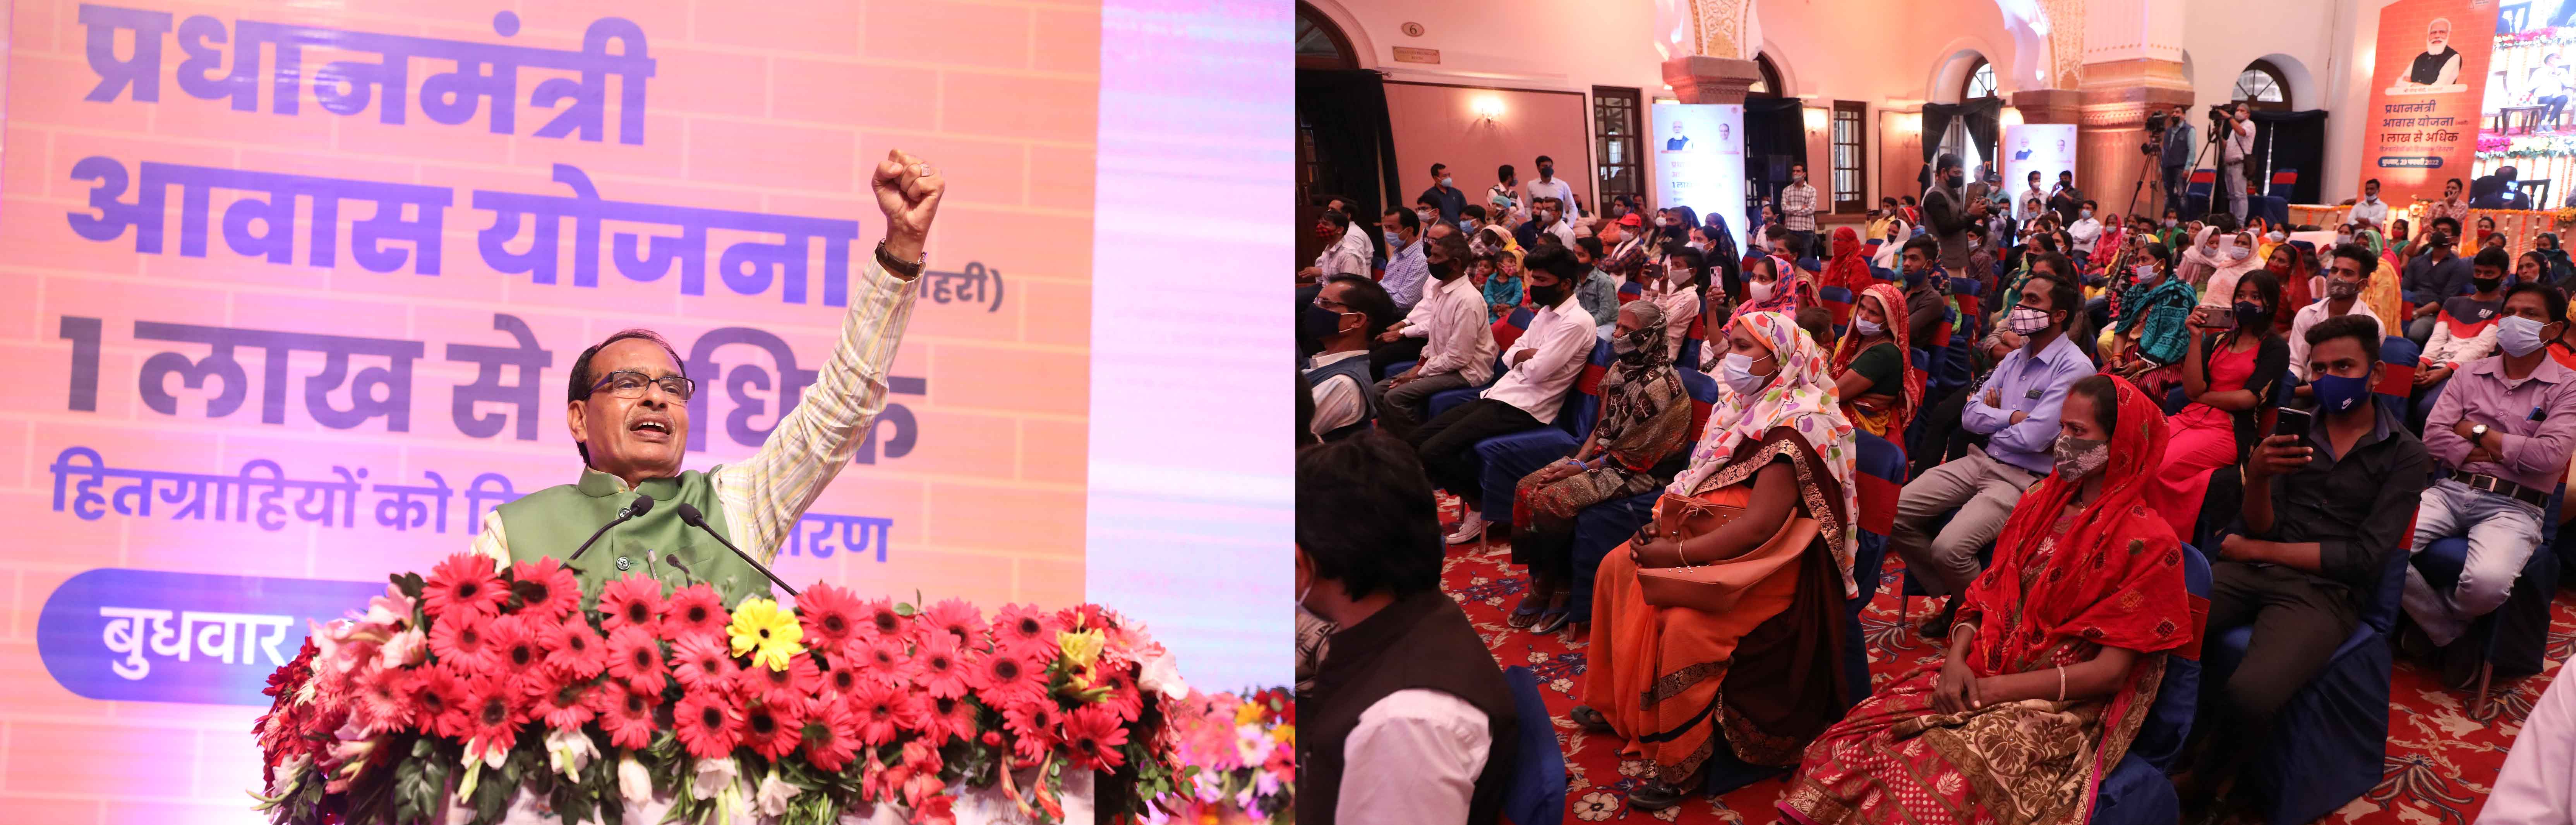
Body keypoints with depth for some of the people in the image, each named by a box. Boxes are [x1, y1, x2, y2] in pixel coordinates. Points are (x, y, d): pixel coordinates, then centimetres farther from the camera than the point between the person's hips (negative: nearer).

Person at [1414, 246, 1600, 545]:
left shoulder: (1576, 323, -14)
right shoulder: (1546, 312, 16)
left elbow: (1537, 371, -20)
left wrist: (1526, 356, 2)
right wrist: (1531, 355, -7)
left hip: (1525, 409, -10)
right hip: (1500, 395, 10)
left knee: (1435, 451, -20)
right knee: (1418, 439, 1)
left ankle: (1481, 508, 1)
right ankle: (1470, 500, 8)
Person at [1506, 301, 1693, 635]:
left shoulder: (1662, 387, -20)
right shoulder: (1619, 370, 7)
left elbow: (1632, 454, -19)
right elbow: (1602, 428, 12)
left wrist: (1581, 468, -17)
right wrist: (1577, 460, -4)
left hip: (1642, 473, -9)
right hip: (1605, 456, 9)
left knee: (1552, 501, -24)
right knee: (1527, 489, -7)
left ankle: (1559, 590, -6)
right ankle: (1540, 585, -3)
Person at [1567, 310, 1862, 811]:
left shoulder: (1795, 427, -22)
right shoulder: (1744, 408, 7)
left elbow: (1758, 526, -28)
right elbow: (1705, 486, 15)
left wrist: (1677, 554, -24)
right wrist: (1668, 519, -5)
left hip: (1767, 564, -10)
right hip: (1714, 540, 10)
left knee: (1686, 623, -32)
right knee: (1617, 566, 10)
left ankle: (1680, 767, -18)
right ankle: (1614, 704, 24)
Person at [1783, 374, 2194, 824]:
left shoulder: (2147, 543, -9)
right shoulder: (2042, 503, 10)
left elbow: (2110, 672, -12)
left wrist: (1995, 690, -14)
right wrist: (1957, 658, -9)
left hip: (2059, 705, -6)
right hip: (1982, 671, 6)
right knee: (1849, 747, -19)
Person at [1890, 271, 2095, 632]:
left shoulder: (2074, 368, -14)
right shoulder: (2015, 358, 13)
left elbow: (2033, 437, -21)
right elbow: (1970, 415, 8)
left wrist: (1993, 418, -2)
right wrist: (2012, 417, -8)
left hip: (2023, 479, -8)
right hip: (1982, 462, 8)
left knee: (1948, 548, -28)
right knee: (1895, 513, -4)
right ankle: (1951, 597, 11)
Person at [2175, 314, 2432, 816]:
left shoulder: (2405, 455, 2)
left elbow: (2366, 557, -6)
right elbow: (2261, 528, 5)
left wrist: (2257, 550, -4)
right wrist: (2257, 476, -18)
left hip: (2328, 592, -4)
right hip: (2254, 571, 4)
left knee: (2248, 697, -34)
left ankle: (2198, 790, -3)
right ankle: (2186, 749, -3)